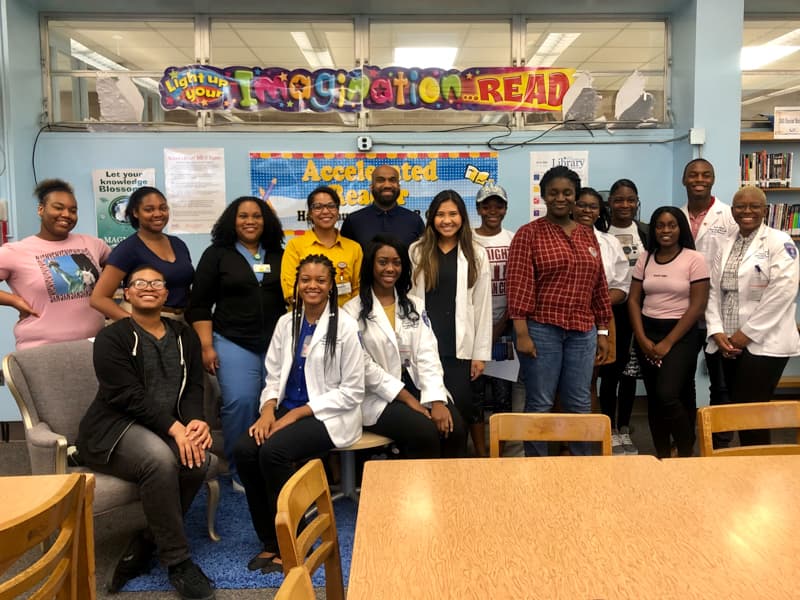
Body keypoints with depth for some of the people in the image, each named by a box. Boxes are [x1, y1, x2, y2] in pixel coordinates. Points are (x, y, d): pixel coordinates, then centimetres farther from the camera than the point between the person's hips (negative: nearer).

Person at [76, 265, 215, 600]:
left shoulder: (184, 336, 13)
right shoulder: (111, 338, -2)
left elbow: (194, 388, 5)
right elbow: (129, 397, -14)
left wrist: (195, 421, -17)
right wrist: (174, 427, -26)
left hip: (171, 428, 4)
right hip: (114, 428, -4)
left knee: (199, 456, -29)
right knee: (160, 459, -35)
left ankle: (143, 546, -11)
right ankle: (178, 562, -21)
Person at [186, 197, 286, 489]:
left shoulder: (279, 256, 14)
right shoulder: (216, 254, 7)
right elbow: (199, 305, 3)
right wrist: (206, 347, -5)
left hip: (278, 343, 2)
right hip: (234, 344, -2)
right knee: (240, 402, -17)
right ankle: (241, 472, 0)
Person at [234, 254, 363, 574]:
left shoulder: (345, 326, -9)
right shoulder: (286, 322, 9)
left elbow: (352, 391, -10)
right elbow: (273, 375, 11)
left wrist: (296, 414, -15)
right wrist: (268, 409, -12)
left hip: (329, 415, -5)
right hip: (287, 409, 5)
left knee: (273, 451, -28)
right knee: (244, 450, -20)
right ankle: (270, 540, -1)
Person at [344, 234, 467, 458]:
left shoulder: (414, 305, 11)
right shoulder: (353, 311, -3)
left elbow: (427, 355, 0)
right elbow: (364, 367, -9)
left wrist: (436, 400, -14)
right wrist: (407, 398, -14)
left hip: (417, 386, 4)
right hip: (378, 395, -4)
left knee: (455, 428, -21)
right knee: (425, 431, -27)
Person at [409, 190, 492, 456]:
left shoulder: (476, 255, 5)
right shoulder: (417, 252, 5)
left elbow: (483, 307, 3)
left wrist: (481, 353, 0)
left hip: (459, 344, -1)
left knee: (461, 402, -3)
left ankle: (481, 455, 21)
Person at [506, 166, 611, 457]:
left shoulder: (588, 235, 13)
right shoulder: (528, 233, -2)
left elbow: (599, 286, 15)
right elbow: (518, 284, -9)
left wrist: (603, 331, 12)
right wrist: (521, 333, -15)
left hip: (582, 331, 4)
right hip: (541, 329, -4)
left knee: (579, 404, 10)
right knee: (539, 404, 3)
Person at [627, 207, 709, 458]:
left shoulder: (694, 259, -6)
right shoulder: (645, 259, 6)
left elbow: (698, 305, -9)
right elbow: (633, 300, 5)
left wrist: (668, 343, -12)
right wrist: (642, 339, -6)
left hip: (681, 335, -4)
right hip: (647, 333, 5)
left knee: (667, 395, -16)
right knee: (653, 398, 8)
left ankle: (687, 453, 7)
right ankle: (662, 456, 22)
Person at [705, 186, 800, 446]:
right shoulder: (726, 248, 14)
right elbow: (714, 292, 10)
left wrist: (746, 334, -14)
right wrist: (717, 332, -4)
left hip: (763, 344, -6)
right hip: (730, 344, 6)